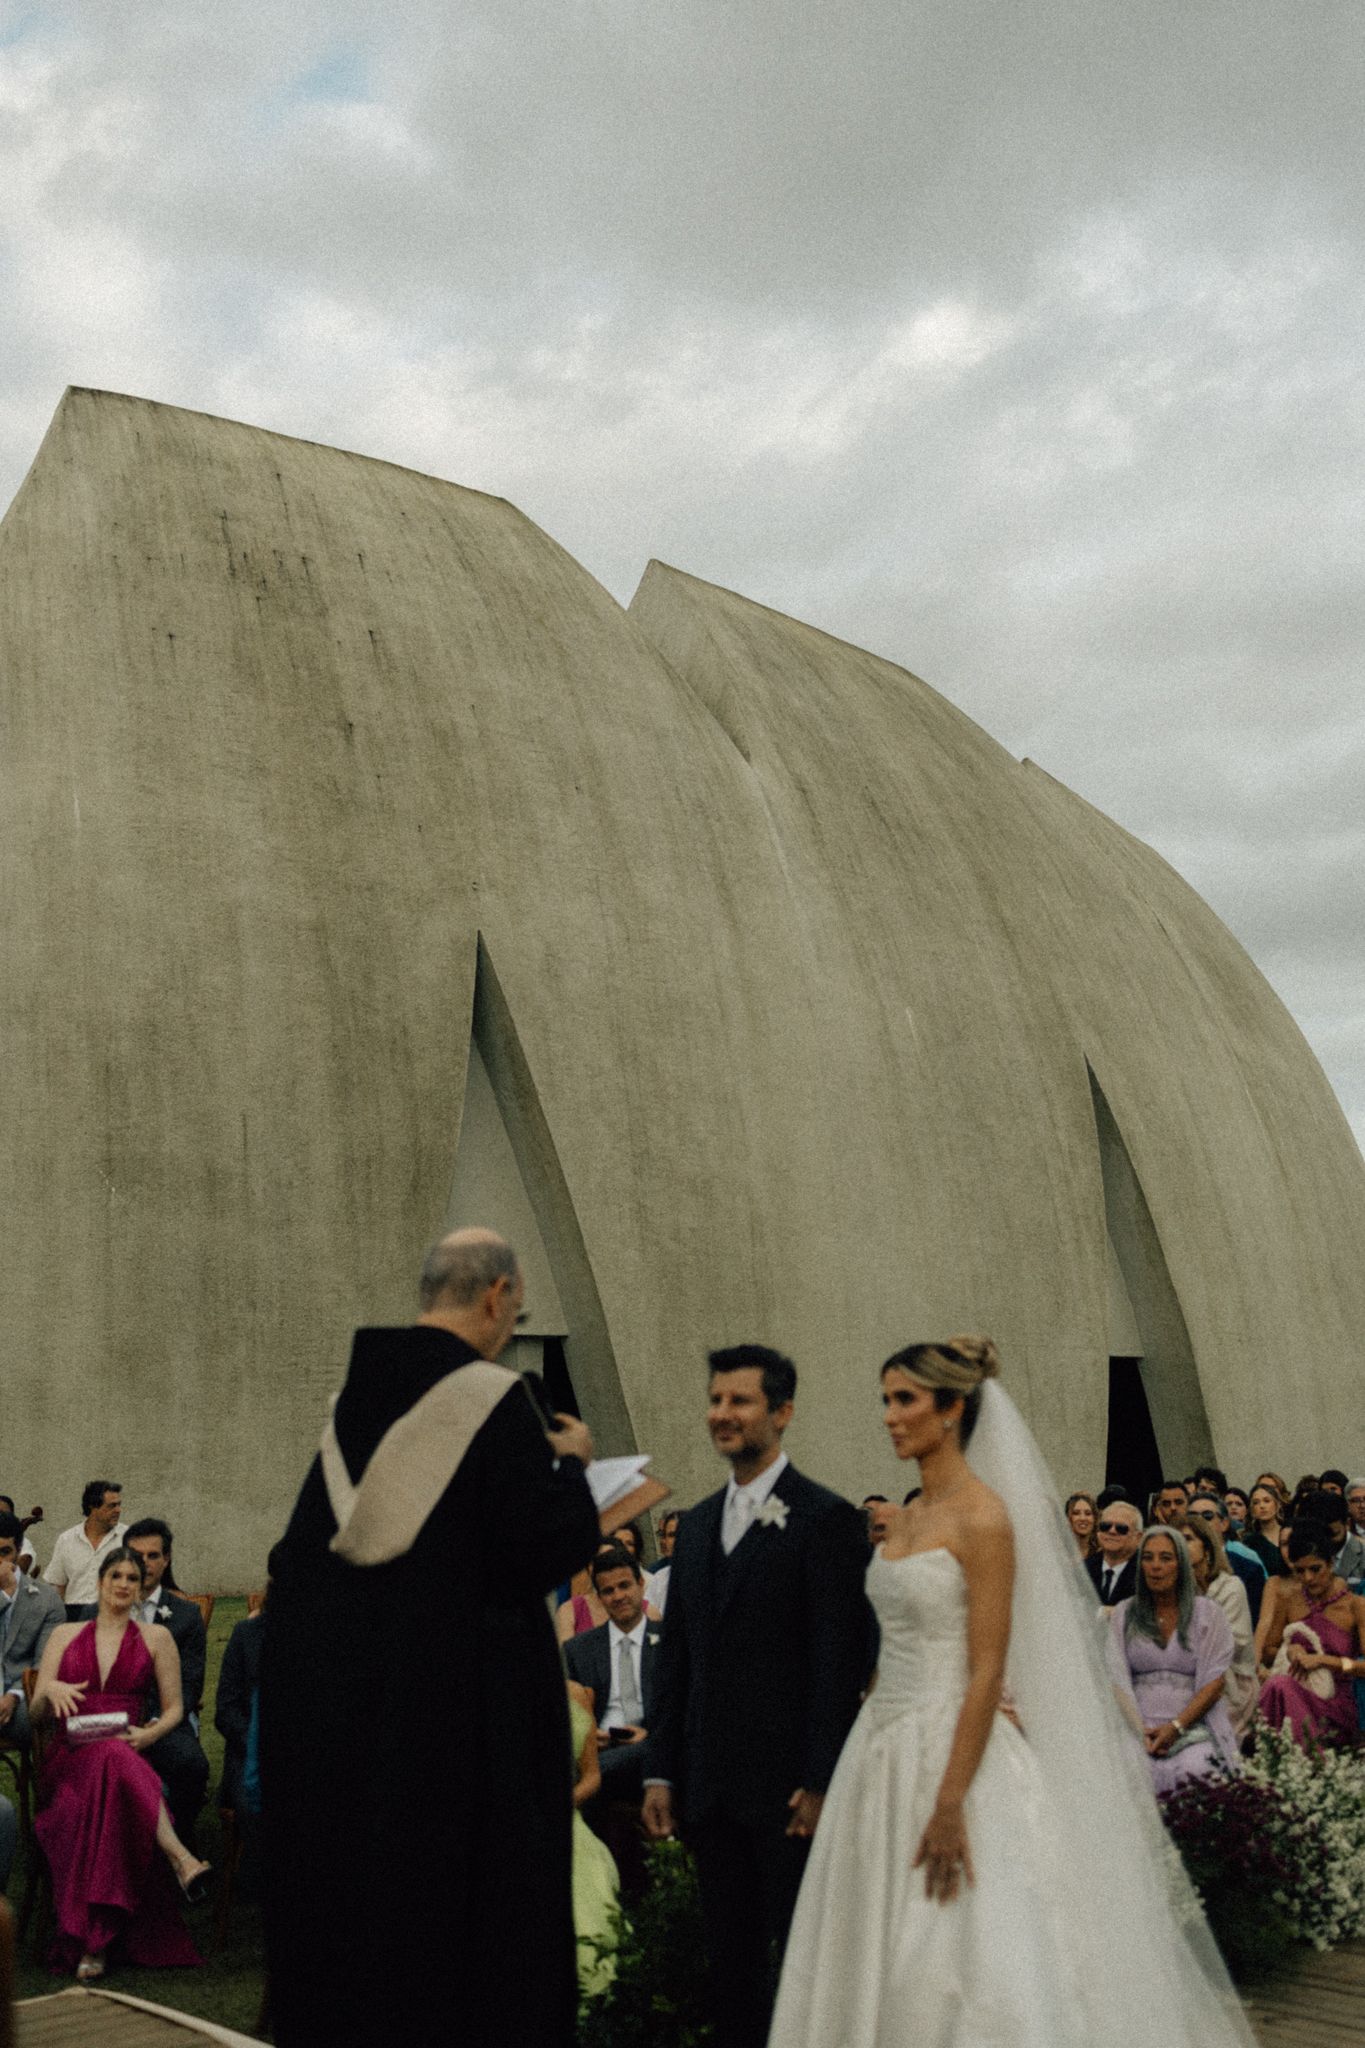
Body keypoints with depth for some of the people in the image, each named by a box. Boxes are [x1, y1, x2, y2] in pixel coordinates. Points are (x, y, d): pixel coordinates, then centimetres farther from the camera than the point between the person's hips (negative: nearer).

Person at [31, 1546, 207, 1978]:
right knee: (112, 1761, -41)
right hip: (70, 1754, 0)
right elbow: (36, 1713, 13)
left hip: (128, 1752, 0)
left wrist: (148, 1735, -10)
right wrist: (49, 1690, -11)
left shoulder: (155, 1637, 15)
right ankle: (179, 1856, -45)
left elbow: (174, 1709, 12)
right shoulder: (65, 1634, 18)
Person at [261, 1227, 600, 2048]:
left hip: (336, 1696, 6)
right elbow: (556, 1546, -18)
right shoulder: (497, 1399, -15)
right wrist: (569, 1463, -2)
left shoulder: (358, 1397, 5)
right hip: (461, 1696, -6)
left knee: (345, 1894, 17)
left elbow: (305, 1551, 11)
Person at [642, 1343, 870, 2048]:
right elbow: (675, 1657, 14)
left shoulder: (827, 1519, -8)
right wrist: (660, 1770, 9)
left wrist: (819, 1782, -16)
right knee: (729, 1961, 13)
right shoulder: (696, 1524, 12)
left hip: (787, 1785, -6)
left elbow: (840, 1663, -12)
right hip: (710, 1787, 6)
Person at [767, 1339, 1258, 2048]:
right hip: (889, 1750, 8)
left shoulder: (983, 1514, -14)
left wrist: (949, 1805, -22)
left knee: (964, 1958, -2)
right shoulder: (913, 1516, 11)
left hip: (956, 1749, -8)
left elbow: (988, 1670, -19)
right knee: (884, 1964, 12)